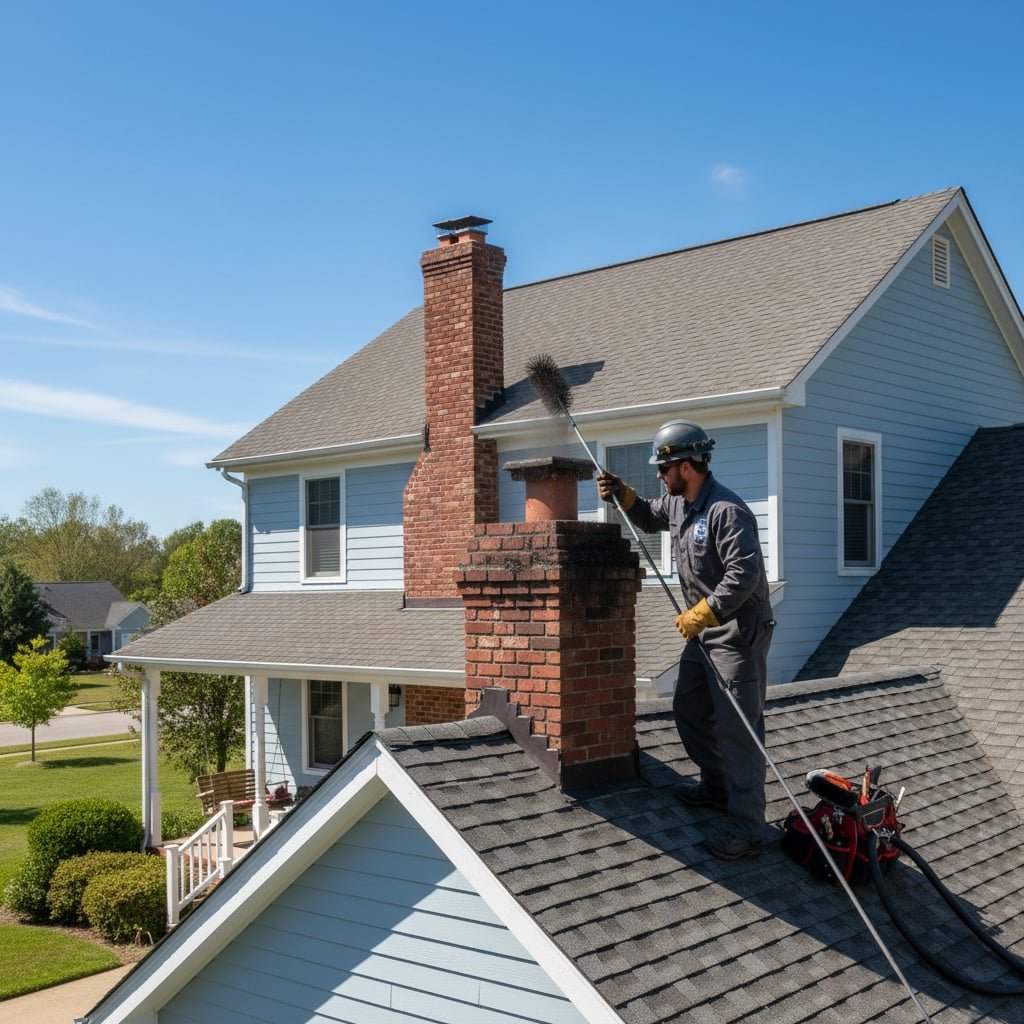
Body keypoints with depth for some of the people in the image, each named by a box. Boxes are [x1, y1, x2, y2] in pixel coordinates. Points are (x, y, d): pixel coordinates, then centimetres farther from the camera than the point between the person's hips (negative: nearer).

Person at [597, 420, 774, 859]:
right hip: (704, 631, 10)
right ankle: (717, 784, 40)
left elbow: (744, 576, -30)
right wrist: (622, 494, 11)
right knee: (688, 709, 20)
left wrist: (699, 614, -23)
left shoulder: (726, 511, -23)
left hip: (738, 634, -10)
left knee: (736, 728, -8)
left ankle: (746, 828, -3)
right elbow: (649, 517, 30)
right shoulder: (677, 503, 8)